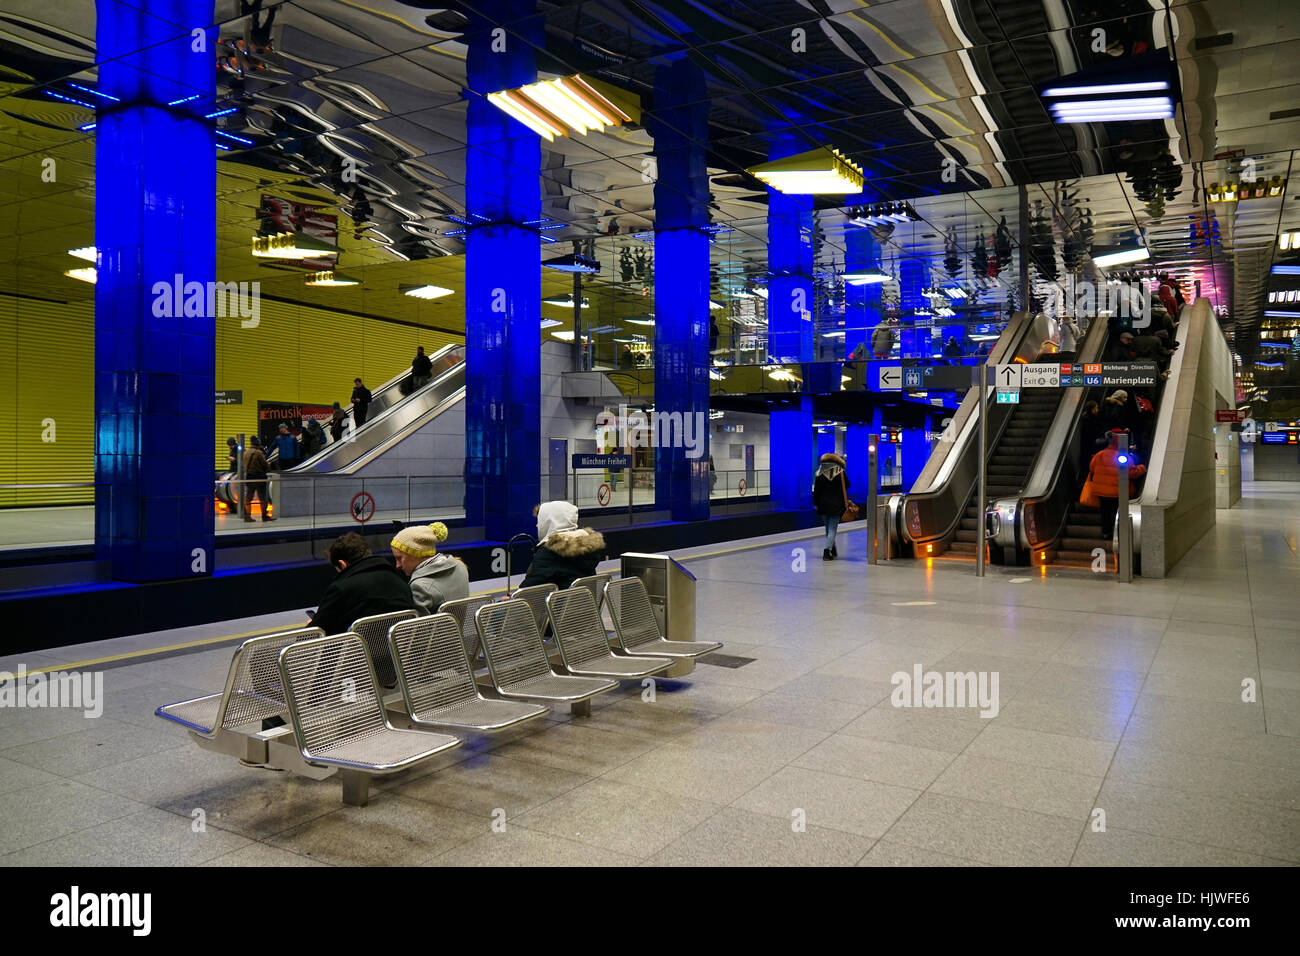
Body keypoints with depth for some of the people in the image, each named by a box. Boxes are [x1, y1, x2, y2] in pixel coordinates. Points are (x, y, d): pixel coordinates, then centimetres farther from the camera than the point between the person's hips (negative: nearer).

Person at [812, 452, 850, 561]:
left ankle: (833, 552, 26)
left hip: (823, 505, 3)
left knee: (828, 529, 16)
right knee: (832, 529, -3)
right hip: (836, 506, -2)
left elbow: (816, 490, 0)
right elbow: (846, 486, 2)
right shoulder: (840, 472, -4)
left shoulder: (820, 472, 0)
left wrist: (815, 503, 5)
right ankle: (827, 551, -18)